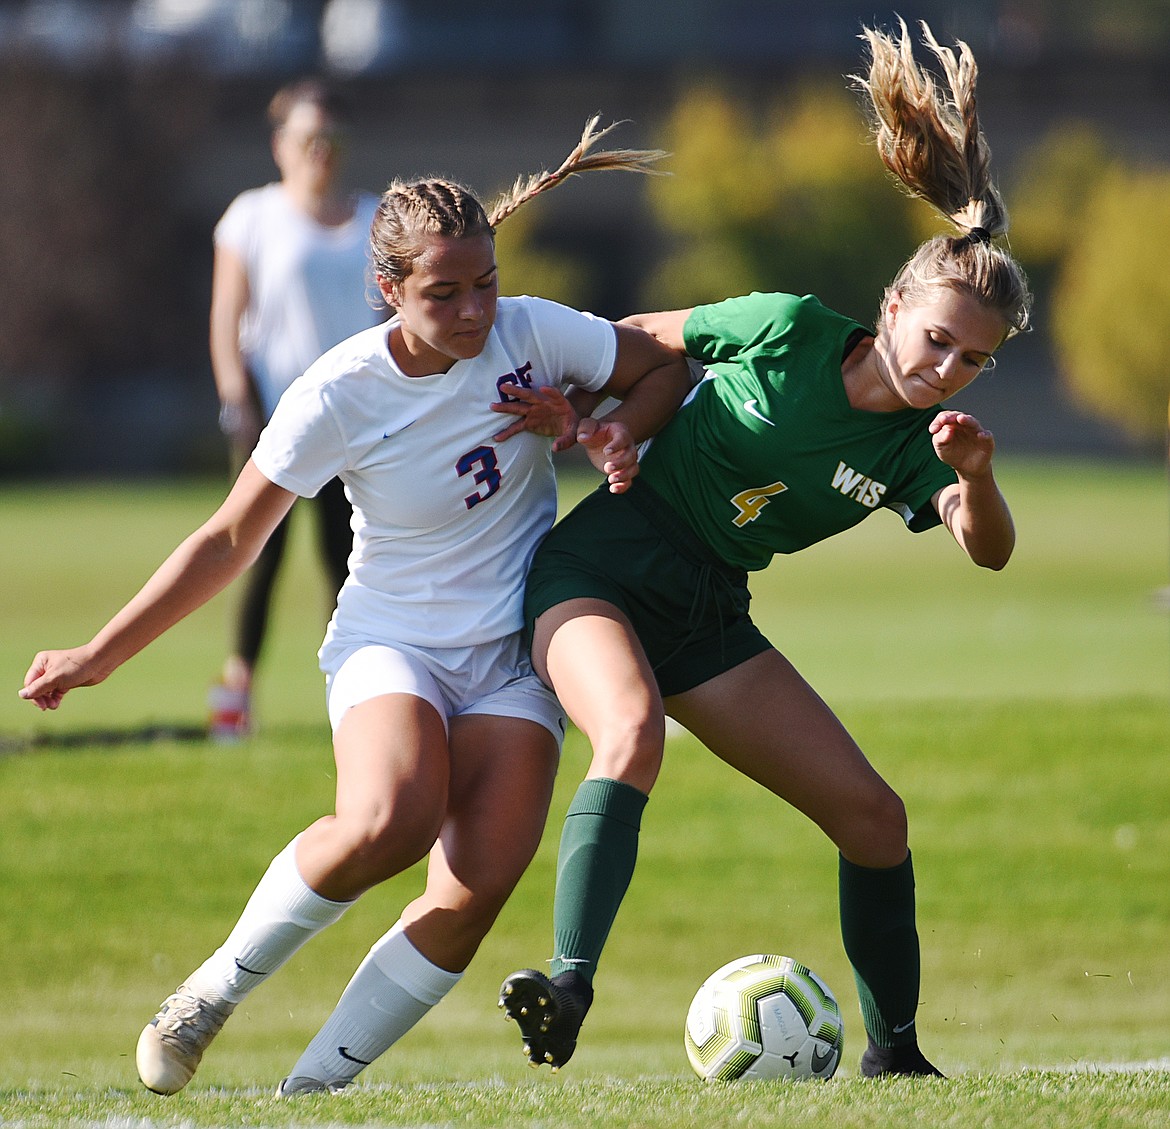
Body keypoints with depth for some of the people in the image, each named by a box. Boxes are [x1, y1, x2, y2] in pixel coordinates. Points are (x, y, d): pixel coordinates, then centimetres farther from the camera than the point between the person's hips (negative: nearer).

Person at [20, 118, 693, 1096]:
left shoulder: (531, 333, -9)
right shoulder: (337, 397, -14)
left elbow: (670, 365, 8)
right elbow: (230, 542, -4)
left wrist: (622, 430, -15)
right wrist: (99, 656, -4)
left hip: (515, 663, 2)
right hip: (389, 644, -2)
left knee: (478, 888, -20)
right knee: (389, 823, -34)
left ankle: (316, 1083, -7)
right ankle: (220, 987, -9)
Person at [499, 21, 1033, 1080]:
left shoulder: (916, 443, 0)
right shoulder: (788, 330, -11)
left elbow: (989, 549, -18)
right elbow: (638, 341, 4)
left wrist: (976, 476, -36)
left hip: (710, 615, 5)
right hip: (603, 565, -5)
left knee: (873, 813, 2)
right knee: (632, 737, -37)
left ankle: (893, 1052, 17)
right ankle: (570, 982, -48)